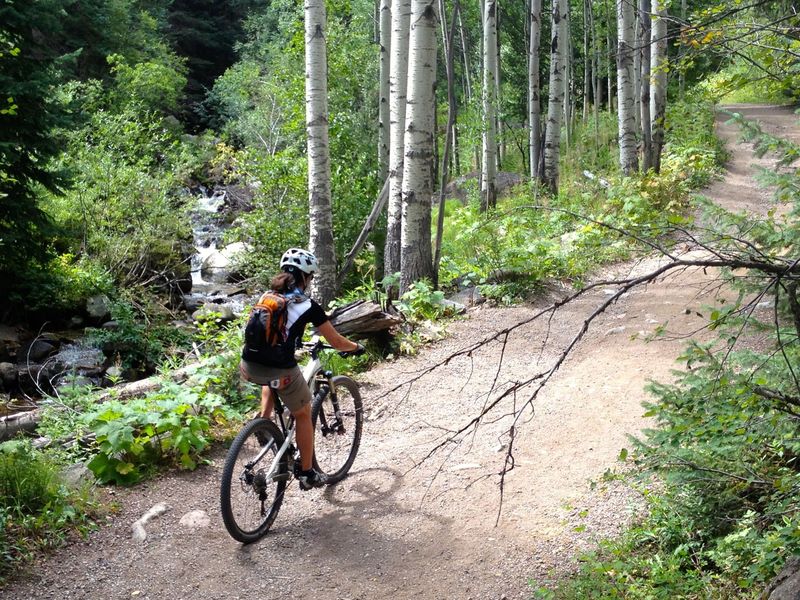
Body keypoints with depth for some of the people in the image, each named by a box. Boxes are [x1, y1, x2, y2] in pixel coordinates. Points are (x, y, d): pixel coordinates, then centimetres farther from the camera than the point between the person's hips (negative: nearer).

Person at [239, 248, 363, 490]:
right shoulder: (309, 306, -1)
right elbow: (336, 342, 4)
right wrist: (356, 347, 24)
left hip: (250, 368, 5)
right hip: (281, 371, -5)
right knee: (303, 415, 20)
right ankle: (307, 474, 27)